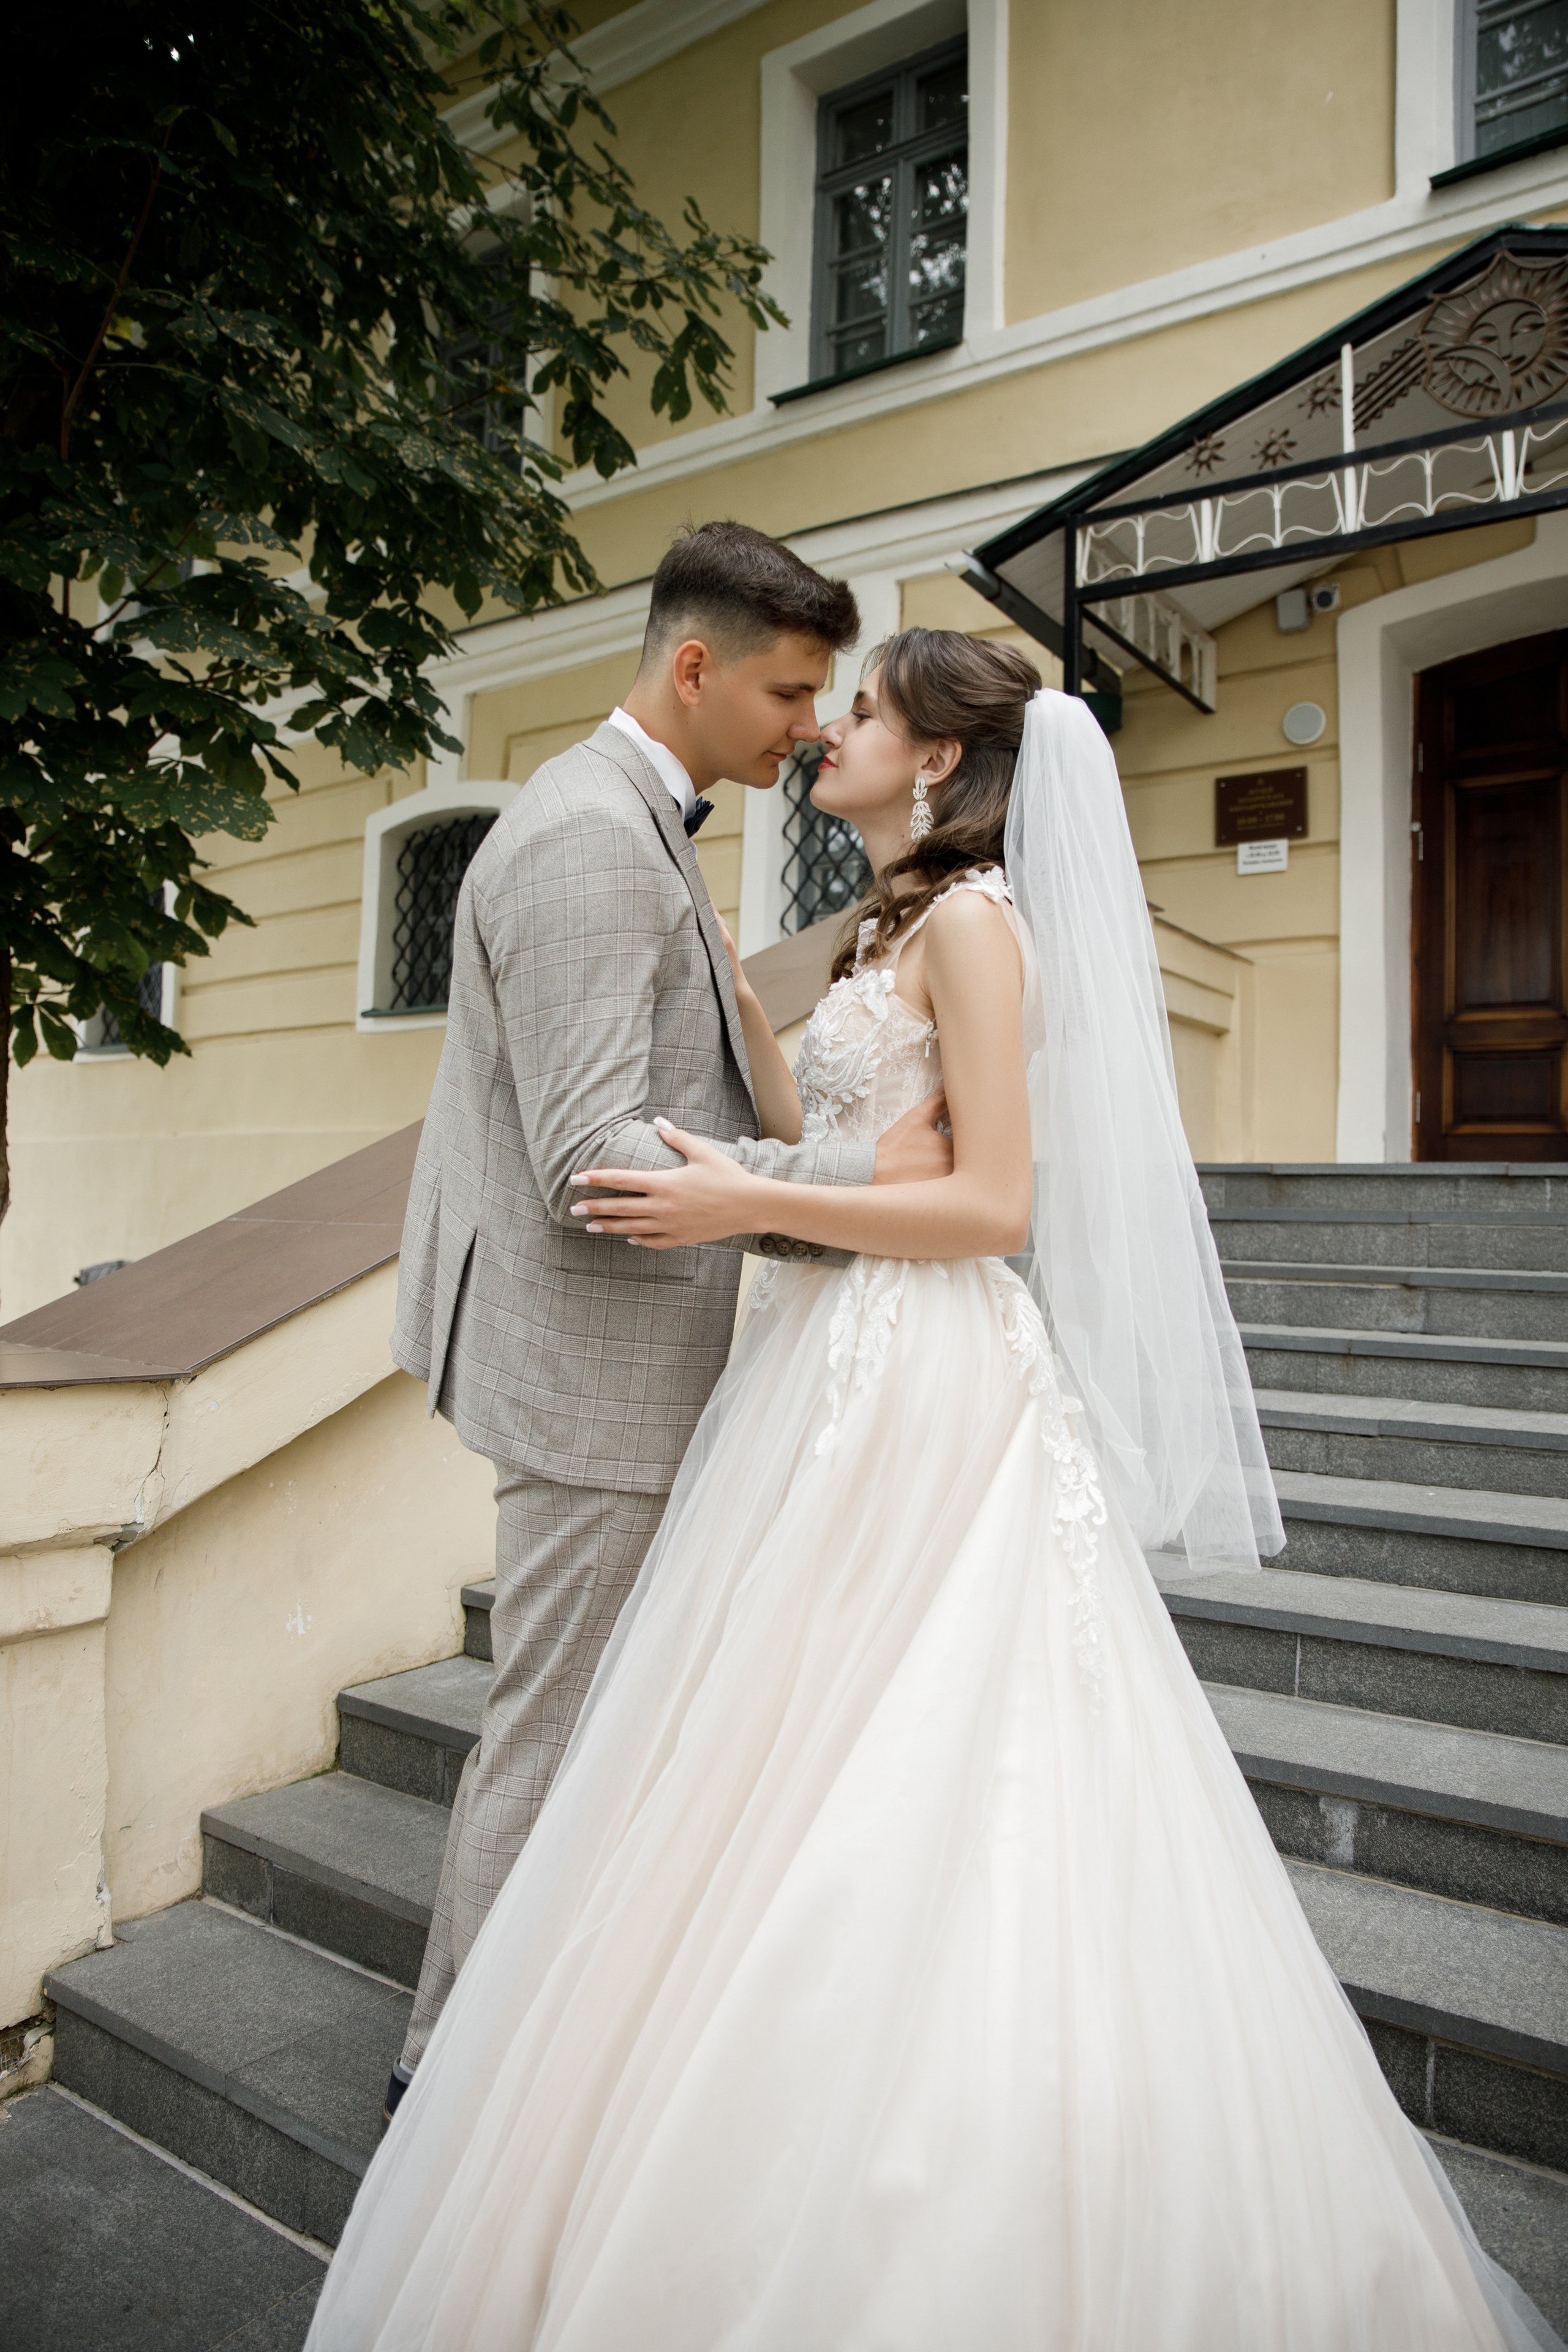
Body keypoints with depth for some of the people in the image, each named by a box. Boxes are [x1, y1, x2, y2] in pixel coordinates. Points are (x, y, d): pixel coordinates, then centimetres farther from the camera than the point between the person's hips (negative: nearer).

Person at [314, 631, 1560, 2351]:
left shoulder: (973, 920, -10)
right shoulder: (896, 929, 18)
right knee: (834, 1804, 16)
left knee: (888, 1802, 1)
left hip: (921, 1376, -9)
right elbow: (822, 1135, 16)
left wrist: (747, 1209, -19)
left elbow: (997, 1203, -17)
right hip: (843, 1368, 9)